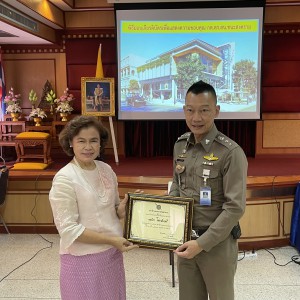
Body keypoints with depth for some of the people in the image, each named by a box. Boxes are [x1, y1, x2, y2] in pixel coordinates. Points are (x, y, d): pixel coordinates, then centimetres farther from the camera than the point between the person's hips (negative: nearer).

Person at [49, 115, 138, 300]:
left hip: (113, 253, 6)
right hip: (83, 259, -6)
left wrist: (122, 210, -10)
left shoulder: (106, 169, 1)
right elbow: (68, 229, -18)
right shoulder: (64, 179, -17)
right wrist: (110, 240, -20)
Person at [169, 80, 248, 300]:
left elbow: (235, 208, -19)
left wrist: (202, 243, -20)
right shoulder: (180, 145, 2)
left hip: (217, 243, -5)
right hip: (185, 239, 5)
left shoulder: (231, 153, -18)